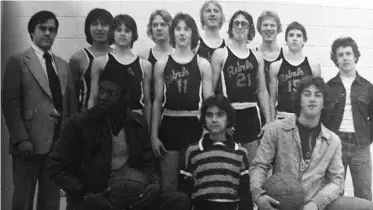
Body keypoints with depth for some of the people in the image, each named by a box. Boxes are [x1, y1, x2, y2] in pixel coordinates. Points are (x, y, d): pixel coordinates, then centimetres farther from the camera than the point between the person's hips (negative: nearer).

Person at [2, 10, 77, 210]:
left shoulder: (63, 65, 15)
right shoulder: (18, 61, -1)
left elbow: (71, 103, 14)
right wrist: (21, 139, -15)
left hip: (59, 141, 5)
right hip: (29, 143, -4)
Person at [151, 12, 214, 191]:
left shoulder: (203, 64, 2)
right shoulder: (161, 64, 5)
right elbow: (157, 101, 7)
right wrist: (154, 135, 2)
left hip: (194, 125, 0)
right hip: (169, 125, 1)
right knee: (168, 184, 7)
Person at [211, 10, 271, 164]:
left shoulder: (257, 56, 10)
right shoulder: (220, 54, -1)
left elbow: (262, 91, 13)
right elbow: (210, 89, -1)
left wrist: (269, 121, 10)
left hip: (251, 114, 4)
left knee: (252, 165, 10)